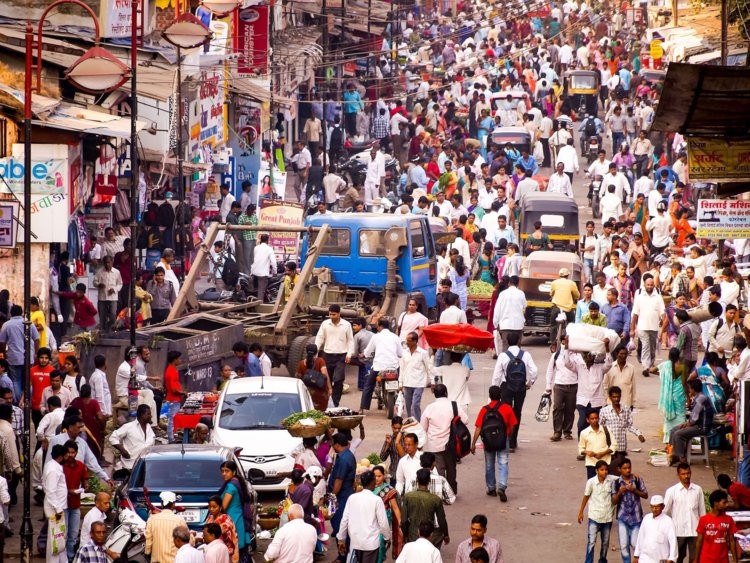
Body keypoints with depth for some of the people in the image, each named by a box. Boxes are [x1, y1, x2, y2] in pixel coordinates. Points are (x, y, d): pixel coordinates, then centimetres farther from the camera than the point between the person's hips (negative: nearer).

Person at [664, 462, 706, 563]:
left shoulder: (698, 490, 3)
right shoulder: (672, 491, -3)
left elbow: (702, 512, 8)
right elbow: (665, 511, 0)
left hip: (694, 531, 1)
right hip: (678, 531, -1)